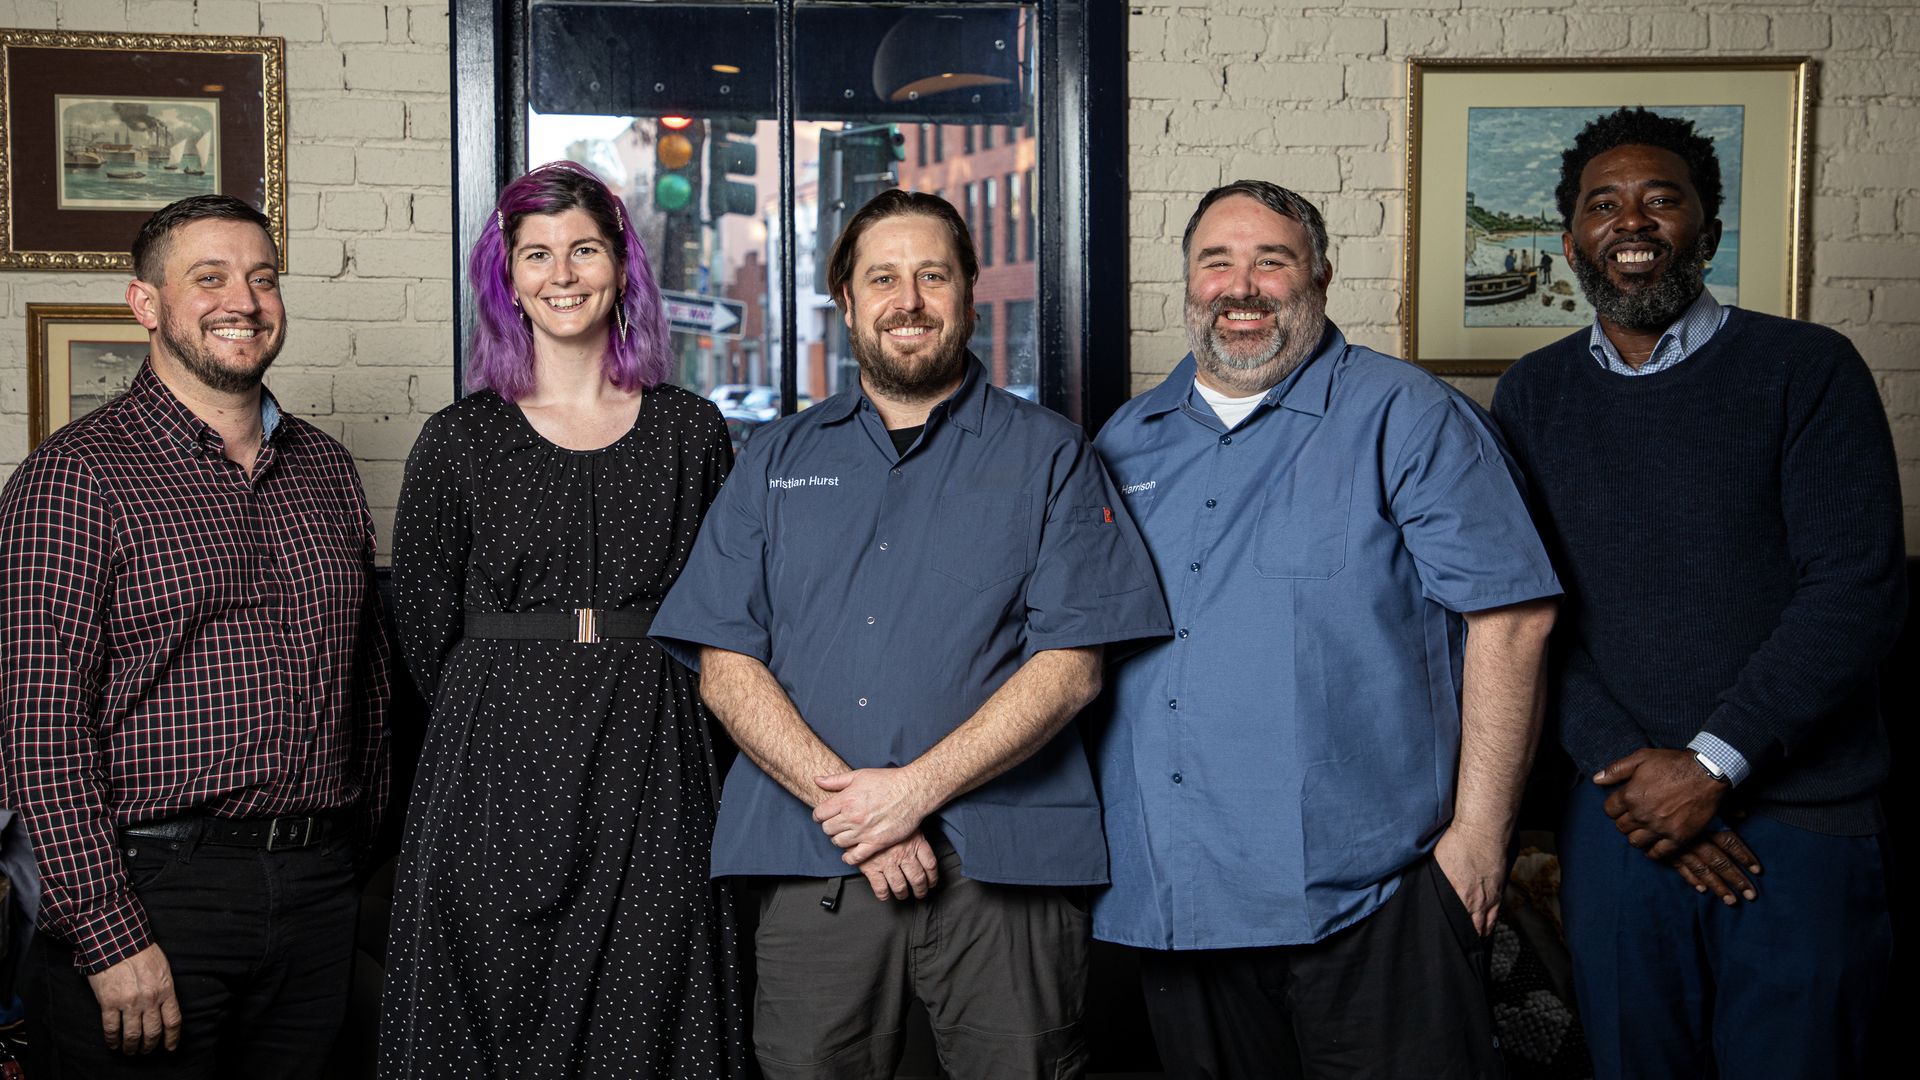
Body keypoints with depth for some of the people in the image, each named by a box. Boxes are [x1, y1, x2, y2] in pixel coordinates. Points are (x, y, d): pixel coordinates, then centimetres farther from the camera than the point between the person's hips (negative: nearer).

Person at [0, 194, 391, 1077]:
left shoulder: (325, 468, 11)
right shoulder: (75, 476, -7)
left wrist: (362, 855, 14)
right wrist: (111, 934, -16)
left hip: (317, 895, 5)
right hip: (151, 887, -5)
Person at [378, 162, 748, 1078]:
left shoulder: (691, 432, 7)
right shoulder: (460, 439, 3)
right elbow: (424, 627, 6)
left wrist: (637, 707, 5)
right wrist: (507, 716, 5)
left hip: (653, 769, 1)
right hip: (497, 770, -1)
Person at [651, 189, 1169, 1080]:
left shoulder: (1049, 456, 6)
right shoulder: (777, 461, 13)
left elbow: (1070, 667, -4)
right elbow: (724, 665, 4)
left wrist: (914, 788, -14)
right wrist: (839, 798, -10)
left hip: (1003, 868, -2)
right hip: (812, 857, 2)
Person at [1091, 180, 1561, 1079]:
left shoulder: (1405, 417, -3)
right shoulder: (1128, 441, 13)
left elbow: (1507, 617, -8)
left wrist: (1479, 832, -13)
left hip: (1367, 894, -4)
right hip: (1168, 898, 5)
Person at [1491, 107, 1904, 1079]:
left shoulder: (1809, 370, -1)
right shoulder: (1532, 396, 8)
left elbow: (1858, 590, -9)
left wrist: (1712, 763, -15)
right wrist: (1622, 770, -10)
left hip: (1800, 818, -2)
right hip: (1616, 815, 2)